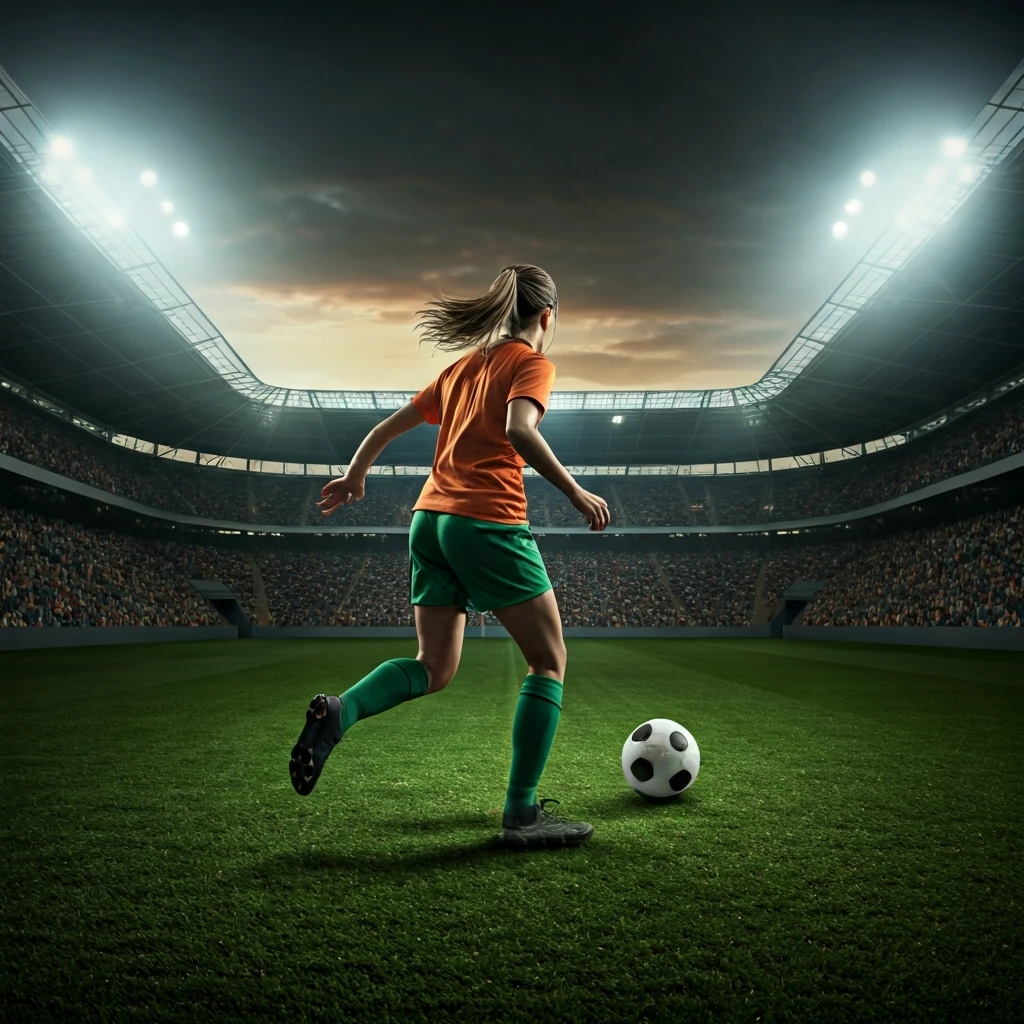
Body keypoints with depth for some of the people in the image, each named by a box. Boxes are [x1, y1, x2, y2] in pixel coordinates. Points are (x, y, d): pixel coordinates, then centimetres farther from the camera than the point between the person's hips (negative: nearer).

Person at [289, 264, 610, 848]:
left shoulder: (464, 366, 20)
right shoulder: (533, 363, 0)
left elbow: (389, 427, 22)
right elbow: (519, 431, -20)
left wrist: (355, 477, 35)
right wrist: (575, 493, -14)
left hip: (430, 519, 7)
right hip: (490, 523, -7)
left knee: (435, 669, 14)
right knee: (549, 661, 5)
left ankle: (338, 712, -11)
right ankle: (522, 815, 2)